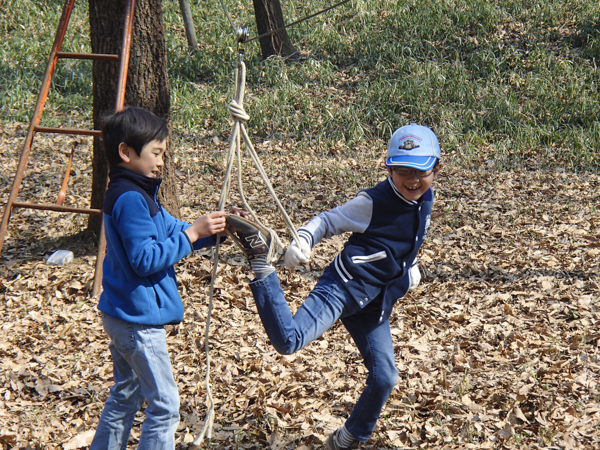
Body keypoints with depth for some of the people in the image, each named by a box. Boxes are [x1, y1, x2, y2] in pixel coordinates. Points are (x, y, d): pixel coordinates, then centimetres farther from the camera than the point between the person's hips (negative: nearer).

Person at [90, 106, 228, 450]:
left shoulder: (136, 194, 11)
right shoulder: (129, 199, -21)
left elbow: (172, 232, 12)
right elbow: (146, 258, -25)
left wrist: (211, 230, -2)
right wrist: (193, 233, -23)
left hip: (124, 315, 11)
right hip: (139, 319, -11)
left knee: (126, 395, 22)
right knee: (164, 406, -3)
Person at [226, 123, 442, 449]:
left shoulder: (424, 201, 9)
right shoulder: (373, 202, -12)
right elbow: (329, 221, -6)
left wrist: (409, 267, 17)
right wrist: (302, 241, -23)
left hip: (375, 303, 7)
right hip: (343, 286, -7)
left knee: (384, 377, 4)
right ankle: (260, 259, -13)